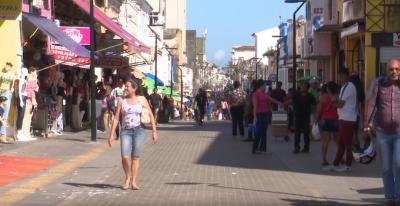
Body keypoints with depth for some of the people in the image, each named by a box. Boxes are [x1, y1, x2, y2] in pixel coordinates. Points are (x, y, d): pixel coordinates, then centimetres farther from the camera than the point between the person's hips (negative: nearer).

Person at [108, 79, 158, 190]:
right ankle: (127, 178, 9)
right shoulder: (122, 101, 8)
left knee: (135, 157, -3)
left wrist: (154, 131, 0)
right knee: (125, 156, -14)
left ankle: (134, 181, 5)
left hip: (139, 130, 0)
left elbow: (151, 115, 6)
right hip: (126, 131, 0)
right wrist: (112, 134, 2)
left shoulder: (142, 100, 6)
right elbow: (116, 118, 7)